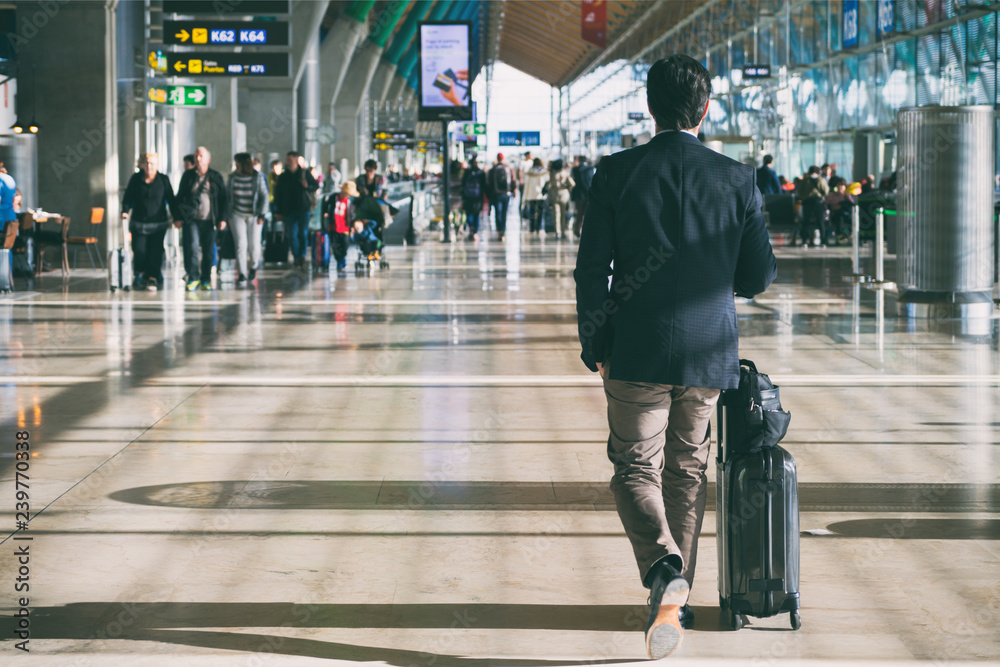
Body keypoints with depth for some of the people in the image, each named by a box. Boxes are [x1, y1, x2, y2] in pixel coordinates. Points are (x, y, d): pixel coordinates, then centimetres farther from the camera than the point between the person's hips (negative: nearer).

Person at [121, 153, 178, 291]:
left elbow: (171, 200, 8)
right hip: (139, 223, 0)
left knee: (155, 252, -8)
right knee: (139, 250, -8)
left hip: (158, 224, 0)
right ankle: (140, 274, 16)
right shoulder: (136, 179, 5)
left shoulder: (163, 180, 5)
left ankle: (152, 278, -2)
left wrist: (177, 218, 3)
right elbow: (128, 198, 7)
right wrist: (125, 211, -11)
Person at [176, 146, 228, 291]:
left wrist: (223, 218, 2)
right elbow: (180, 197, 11)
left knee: (209, 252, 3)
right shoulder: (188, 176, 9)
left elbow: (224, 199, 9)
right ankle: (193, 278, -7)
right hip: (192, 220, 0)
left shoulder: (216, 177, 7)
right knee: (192, 248, -14)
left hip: (210, 221, 0)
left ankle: (206, 280, 13)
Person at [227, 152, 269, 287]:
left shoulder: (258, 177, -5)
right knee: (240, 244, -8)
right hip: (237, 215, 1)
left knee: (254, 244, 2)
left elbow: (264, 196, -2)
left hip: (254, 216, -1)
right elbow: (227, 194, 10)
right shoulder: (233, 177, 1)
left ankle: (254, 267, 31)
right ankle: (242, 275, -7)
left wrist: (261, 215, -8)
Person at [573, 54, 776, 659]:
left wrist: (594, 348, 4)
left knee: (636, 469, 8)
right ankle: (677, 598, 21)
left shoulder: (616, 173, -7)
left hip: (636, 353, -2)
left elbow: (592, 268, -6)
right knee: (688, 471, 16)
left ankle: (665, 568, -18)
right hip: (709, 353, 2)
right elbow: (760, 276, 0)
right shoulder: (738, 179, -5)